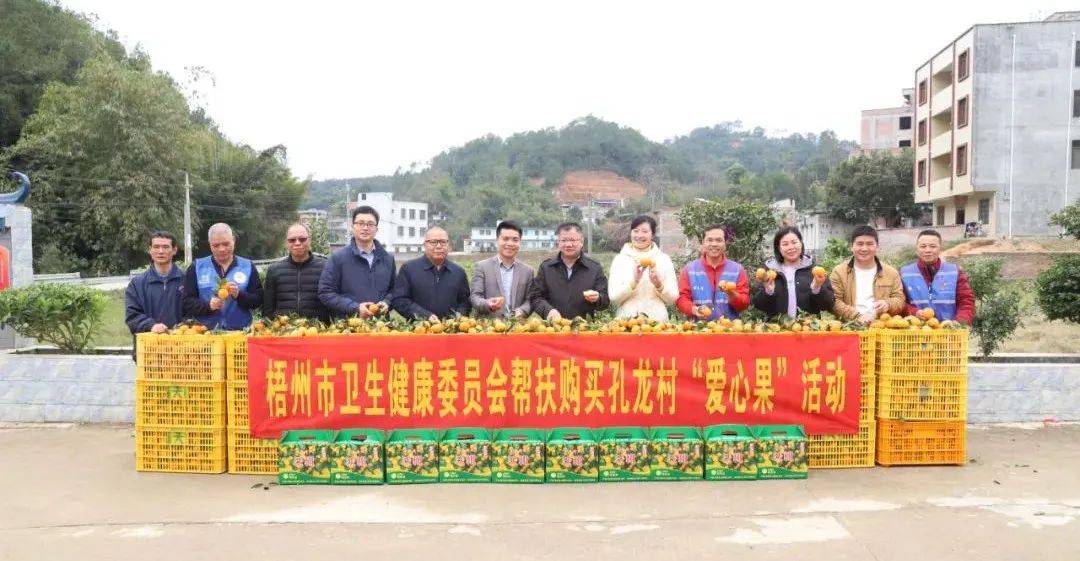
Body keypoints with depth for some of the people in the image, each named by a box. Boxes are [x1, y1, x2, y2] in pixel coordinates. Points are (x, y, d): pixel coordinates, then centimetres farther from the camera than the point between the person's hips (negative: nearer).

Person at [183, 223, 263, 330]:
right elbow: (187, 302, 3)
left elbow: (258, 300, 3)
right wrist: (208, 305, -16)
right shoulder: (196, 267, 7)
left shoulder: (248, 266, 7)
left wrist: (239, 294, -16)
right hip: (205, 333, 0)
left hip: (239, 332, 0)